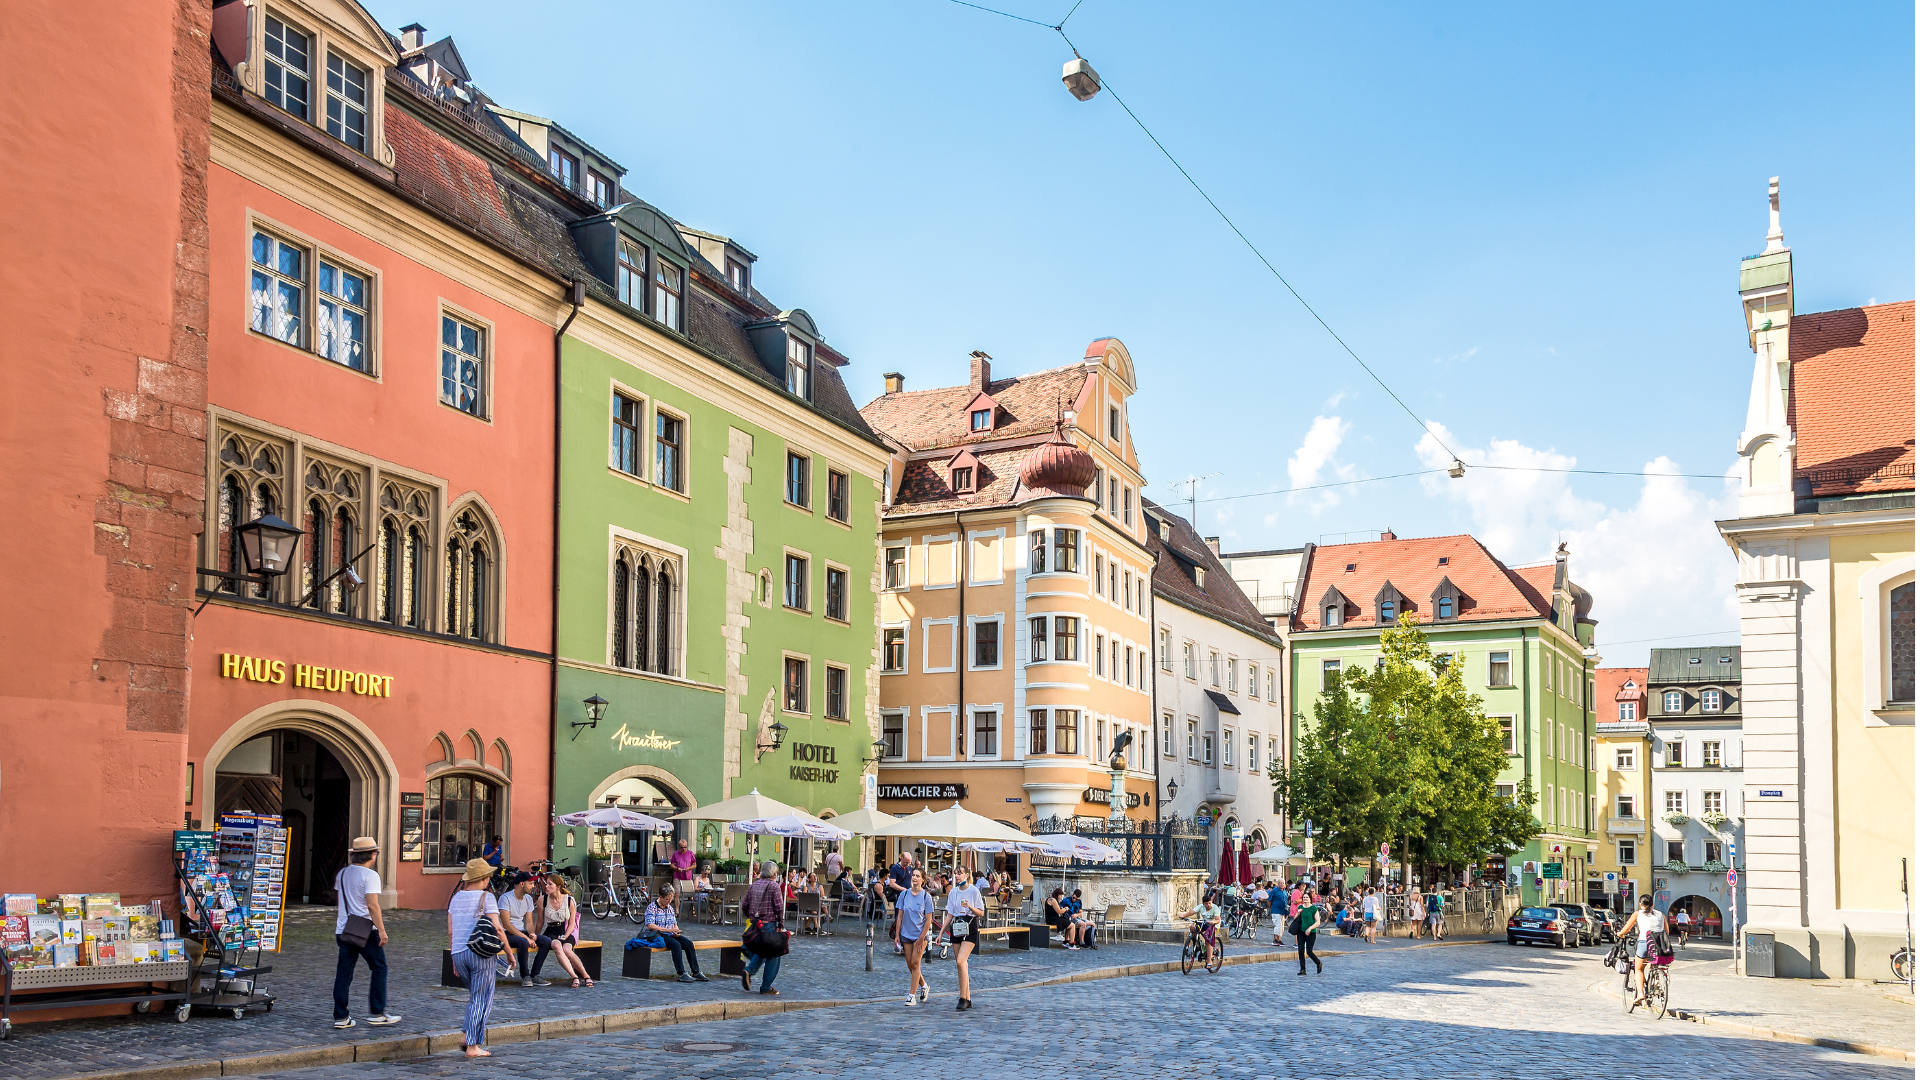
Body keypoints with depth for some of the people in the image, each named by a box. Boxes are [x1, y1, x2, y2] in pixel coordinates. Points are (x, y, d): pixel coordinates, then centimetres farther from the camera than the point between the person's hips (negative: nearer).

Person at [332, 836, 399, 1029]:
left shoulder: (342, 873, 11)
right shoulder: (370, 875, -12)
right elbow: (373, 906, -19)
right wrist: (382, 930, -16)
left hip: (343, 931, 7)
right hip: (366, 931, -7)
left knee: (343, 973, 7)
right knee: (379, 969, 5)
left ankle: (341, 1017, 6)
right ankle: (377, 1013, 4)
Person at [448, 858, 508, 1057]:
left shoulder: (456, 898, 11)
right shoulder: (486, 898, -8)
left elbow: (450, 932, 12)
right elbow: (497, 929, -12)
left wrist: (454, 958, 20)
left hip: (459, 952, 6)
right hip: (480, 952, -6)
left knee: (475, 995, 22)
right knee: (481, 999, 1)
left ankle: (469, 1034, 10)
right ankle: (473, 1046, 0)